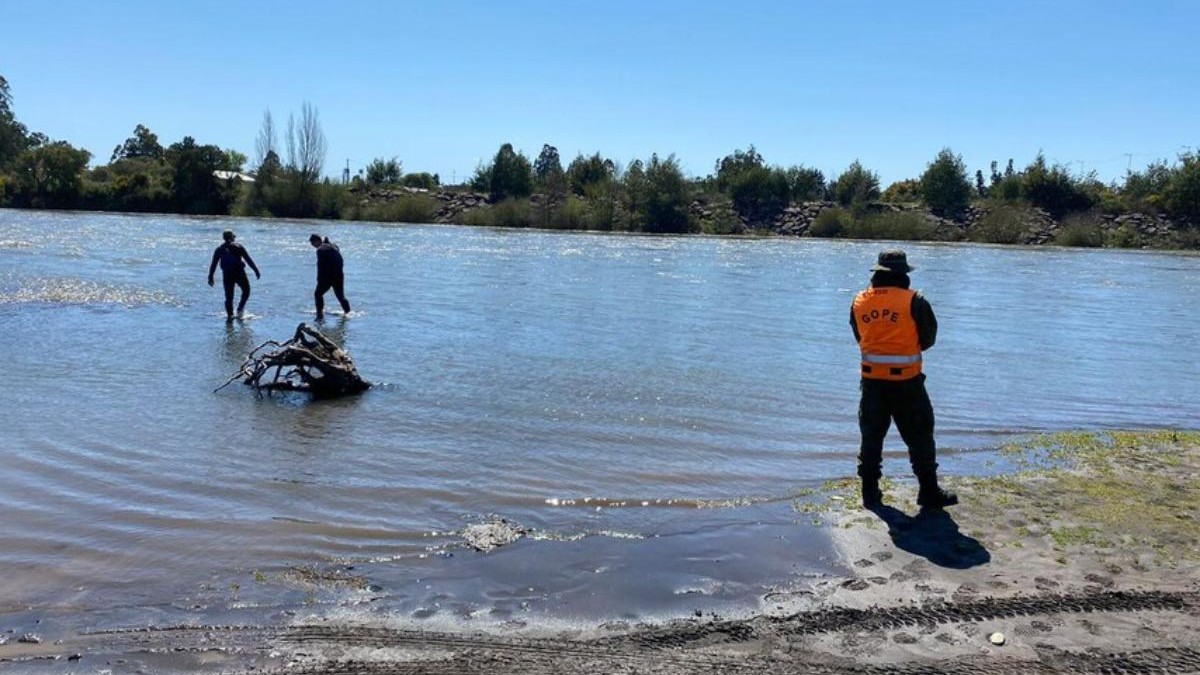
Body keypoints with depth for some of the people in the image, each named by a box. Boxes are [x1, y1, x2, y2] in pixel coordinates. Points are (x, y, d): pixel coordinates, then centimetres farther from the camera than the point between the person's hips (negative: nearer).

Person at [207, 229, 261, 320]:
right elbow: (249, 260, -2)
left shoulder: (219, 249, 11)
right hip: (239, 273, -3)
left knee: (229, 297, 6)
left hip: (227, 275, 3)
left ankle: (230, 315, -3)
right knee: (246, 291, 14)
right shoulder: (238, 247, 3)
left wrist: (210, 277, 10)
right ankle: (240, 308, -4)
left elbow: (213, 264, 8)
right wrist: (256, 271, 0)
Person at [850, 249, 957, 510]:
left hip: (872, 379, 4)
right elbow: (928, 338, 0)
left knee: (871, 436, 13)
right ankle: (929, 493, 15)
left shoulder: (859, 302, 2)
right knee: (919, 437, 8)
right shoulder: (914, 301, -11)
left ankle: (870, 493, 16)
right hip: (906, 381, -4)